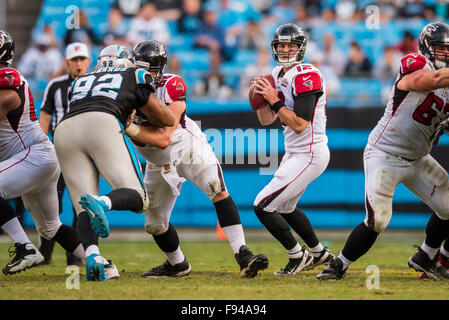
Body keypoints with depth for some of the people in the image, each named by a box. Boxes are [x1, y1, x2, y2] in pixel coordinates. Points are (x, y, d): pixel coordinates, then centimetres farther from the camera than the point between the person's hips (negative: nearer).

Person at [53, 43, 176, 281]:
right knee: (136, 198, -8)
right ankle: (101, 203, -41)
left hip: (65, 129, 4)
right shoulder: (133, 78, 28)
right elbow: (167, 119, 29)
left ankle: (92, 255, -31)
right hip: (102, 124, -4)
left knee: (84, 210, -2)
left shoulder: (80, 81, 37)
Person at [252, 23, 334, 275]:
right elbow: (266, 120, 10)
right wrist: (261, 96, -7)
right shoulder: (279, 75, 9)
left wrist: (274, 100, -23)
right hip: (294, 153, 10)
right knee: (285, 207, 27)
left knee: (263, 206, -11)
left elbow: (300, 124, -25)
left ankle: (299, 256, 3)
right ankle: (320, 253, 41)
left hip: (309, 155, -10)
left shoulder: (306, 76, -20)